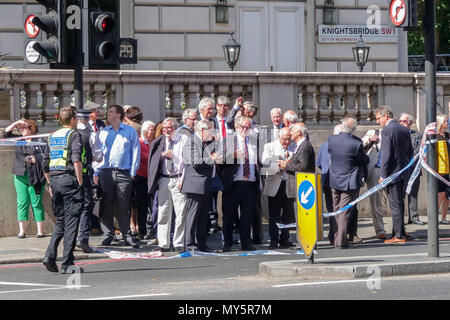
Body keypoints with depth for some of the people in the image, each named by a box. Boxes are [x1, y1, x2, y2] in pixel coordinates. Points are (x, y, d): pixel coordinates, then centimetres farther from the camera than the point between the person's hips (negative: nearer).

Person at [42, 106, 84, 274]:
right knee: (71, 222, -3)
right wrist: (80, 181, -12)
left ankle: (50, 255, -1)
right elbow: (76, 159, -17)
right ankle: (66, 263, -5)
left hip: (54, 180, 7)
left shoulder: (52, 137, 16)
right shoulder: (73, 135, -4)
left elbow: (45, 165, 17)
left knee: (60, 221, 16)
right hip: (69, 179, -6)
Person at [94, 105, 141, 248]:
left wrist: (132, 172, -2)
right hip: (106, 172, 2)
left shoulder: (130, 132, 7)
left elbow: (135, 152, 6)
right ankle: (108, 234, 7)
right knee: (106, 205, 0)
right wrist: (96, 173, 4)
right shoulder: (103, 133, 14)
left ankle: (127, 235, 2)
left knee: (123, 206, -4)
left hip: (124, 173, -2)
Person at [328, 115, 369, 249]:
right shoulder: (356, 144, -20)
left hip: (334, 181, 5)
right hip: (350, 182, -5)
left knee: (337, 211, 16)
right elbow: (365, 161, -6)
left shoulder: (332, 139, -7)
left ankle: (336, 239, 20)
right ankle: (341, 241, -3)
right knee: (345, 212, -1)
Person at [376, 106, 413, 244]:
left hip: (392, 173, -8)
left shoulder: (387, 130, -14)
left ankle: (399, 236, -1)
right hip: (404, 173, 8)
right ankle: (398, 233, 20)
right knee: (399, 204, 15)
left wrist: (382, 176, -15)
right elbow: (410, 152, 15)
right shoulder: (404, 130, 11)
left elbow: (386, 155, -19)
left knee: (395, 205, -3)